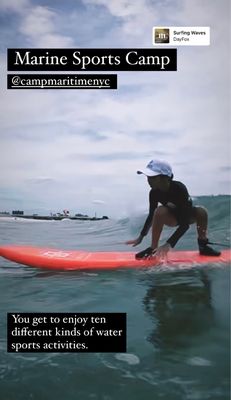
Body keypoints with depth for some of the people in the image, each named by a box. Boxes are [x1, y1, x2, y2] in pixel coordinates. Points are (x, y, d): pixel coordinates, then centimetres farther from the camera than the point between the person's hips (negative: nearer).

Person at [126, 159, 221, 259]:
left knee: (201, 211, -33)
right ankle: (153, 249, -23)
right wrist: (140, 237, -2)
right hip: (172, 218, 2)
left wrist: (169, 244, -47)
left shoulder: (179, 188, -35)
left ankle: (203, 246, -12)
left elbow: (185, 222, -38)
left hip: (188, 215, -2)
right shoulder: (154, 193, -21)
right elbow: (151, 215, -2)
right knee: (160, 211, -30)